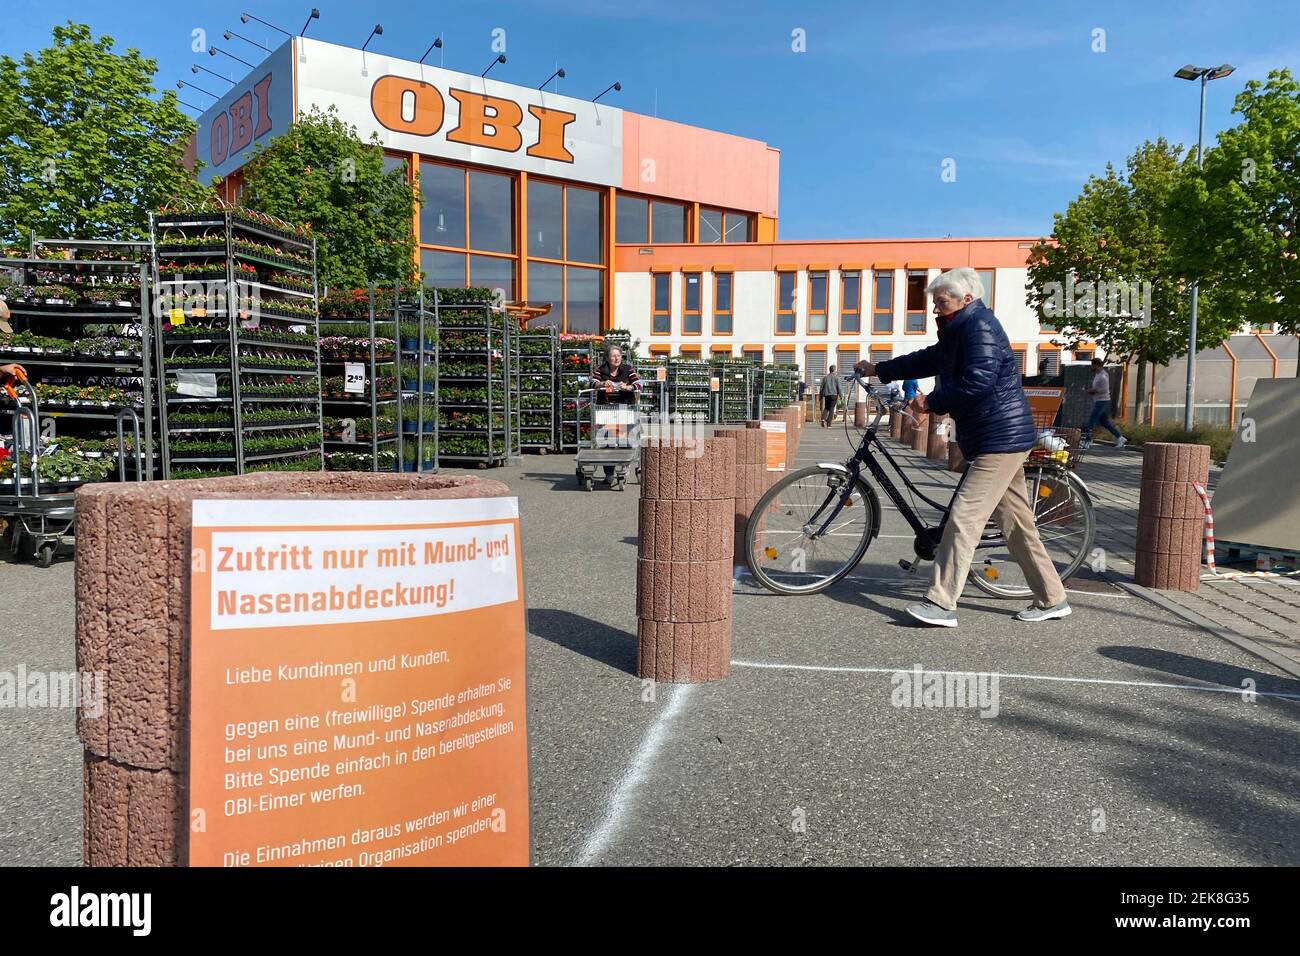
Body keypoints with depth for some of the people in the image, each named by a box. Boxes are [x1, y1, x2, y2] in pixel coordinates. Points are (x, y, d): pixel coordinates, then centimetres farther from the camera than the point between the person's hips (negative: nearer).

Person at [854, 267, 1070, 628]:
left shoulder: (980, 327, -14)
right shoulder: (959, 330, 18)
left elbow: (977, 383, -26)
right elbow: (926, 360, 27)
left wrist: (931, 402, -17)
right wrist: (879, 369, 26)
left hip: (1000, 440, -11)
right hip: (999, 439, 11)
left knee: (963, 518, -13)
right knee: (1016, 522, 14)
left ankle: (940, 605, -12)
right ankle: (1052, 599, 22)